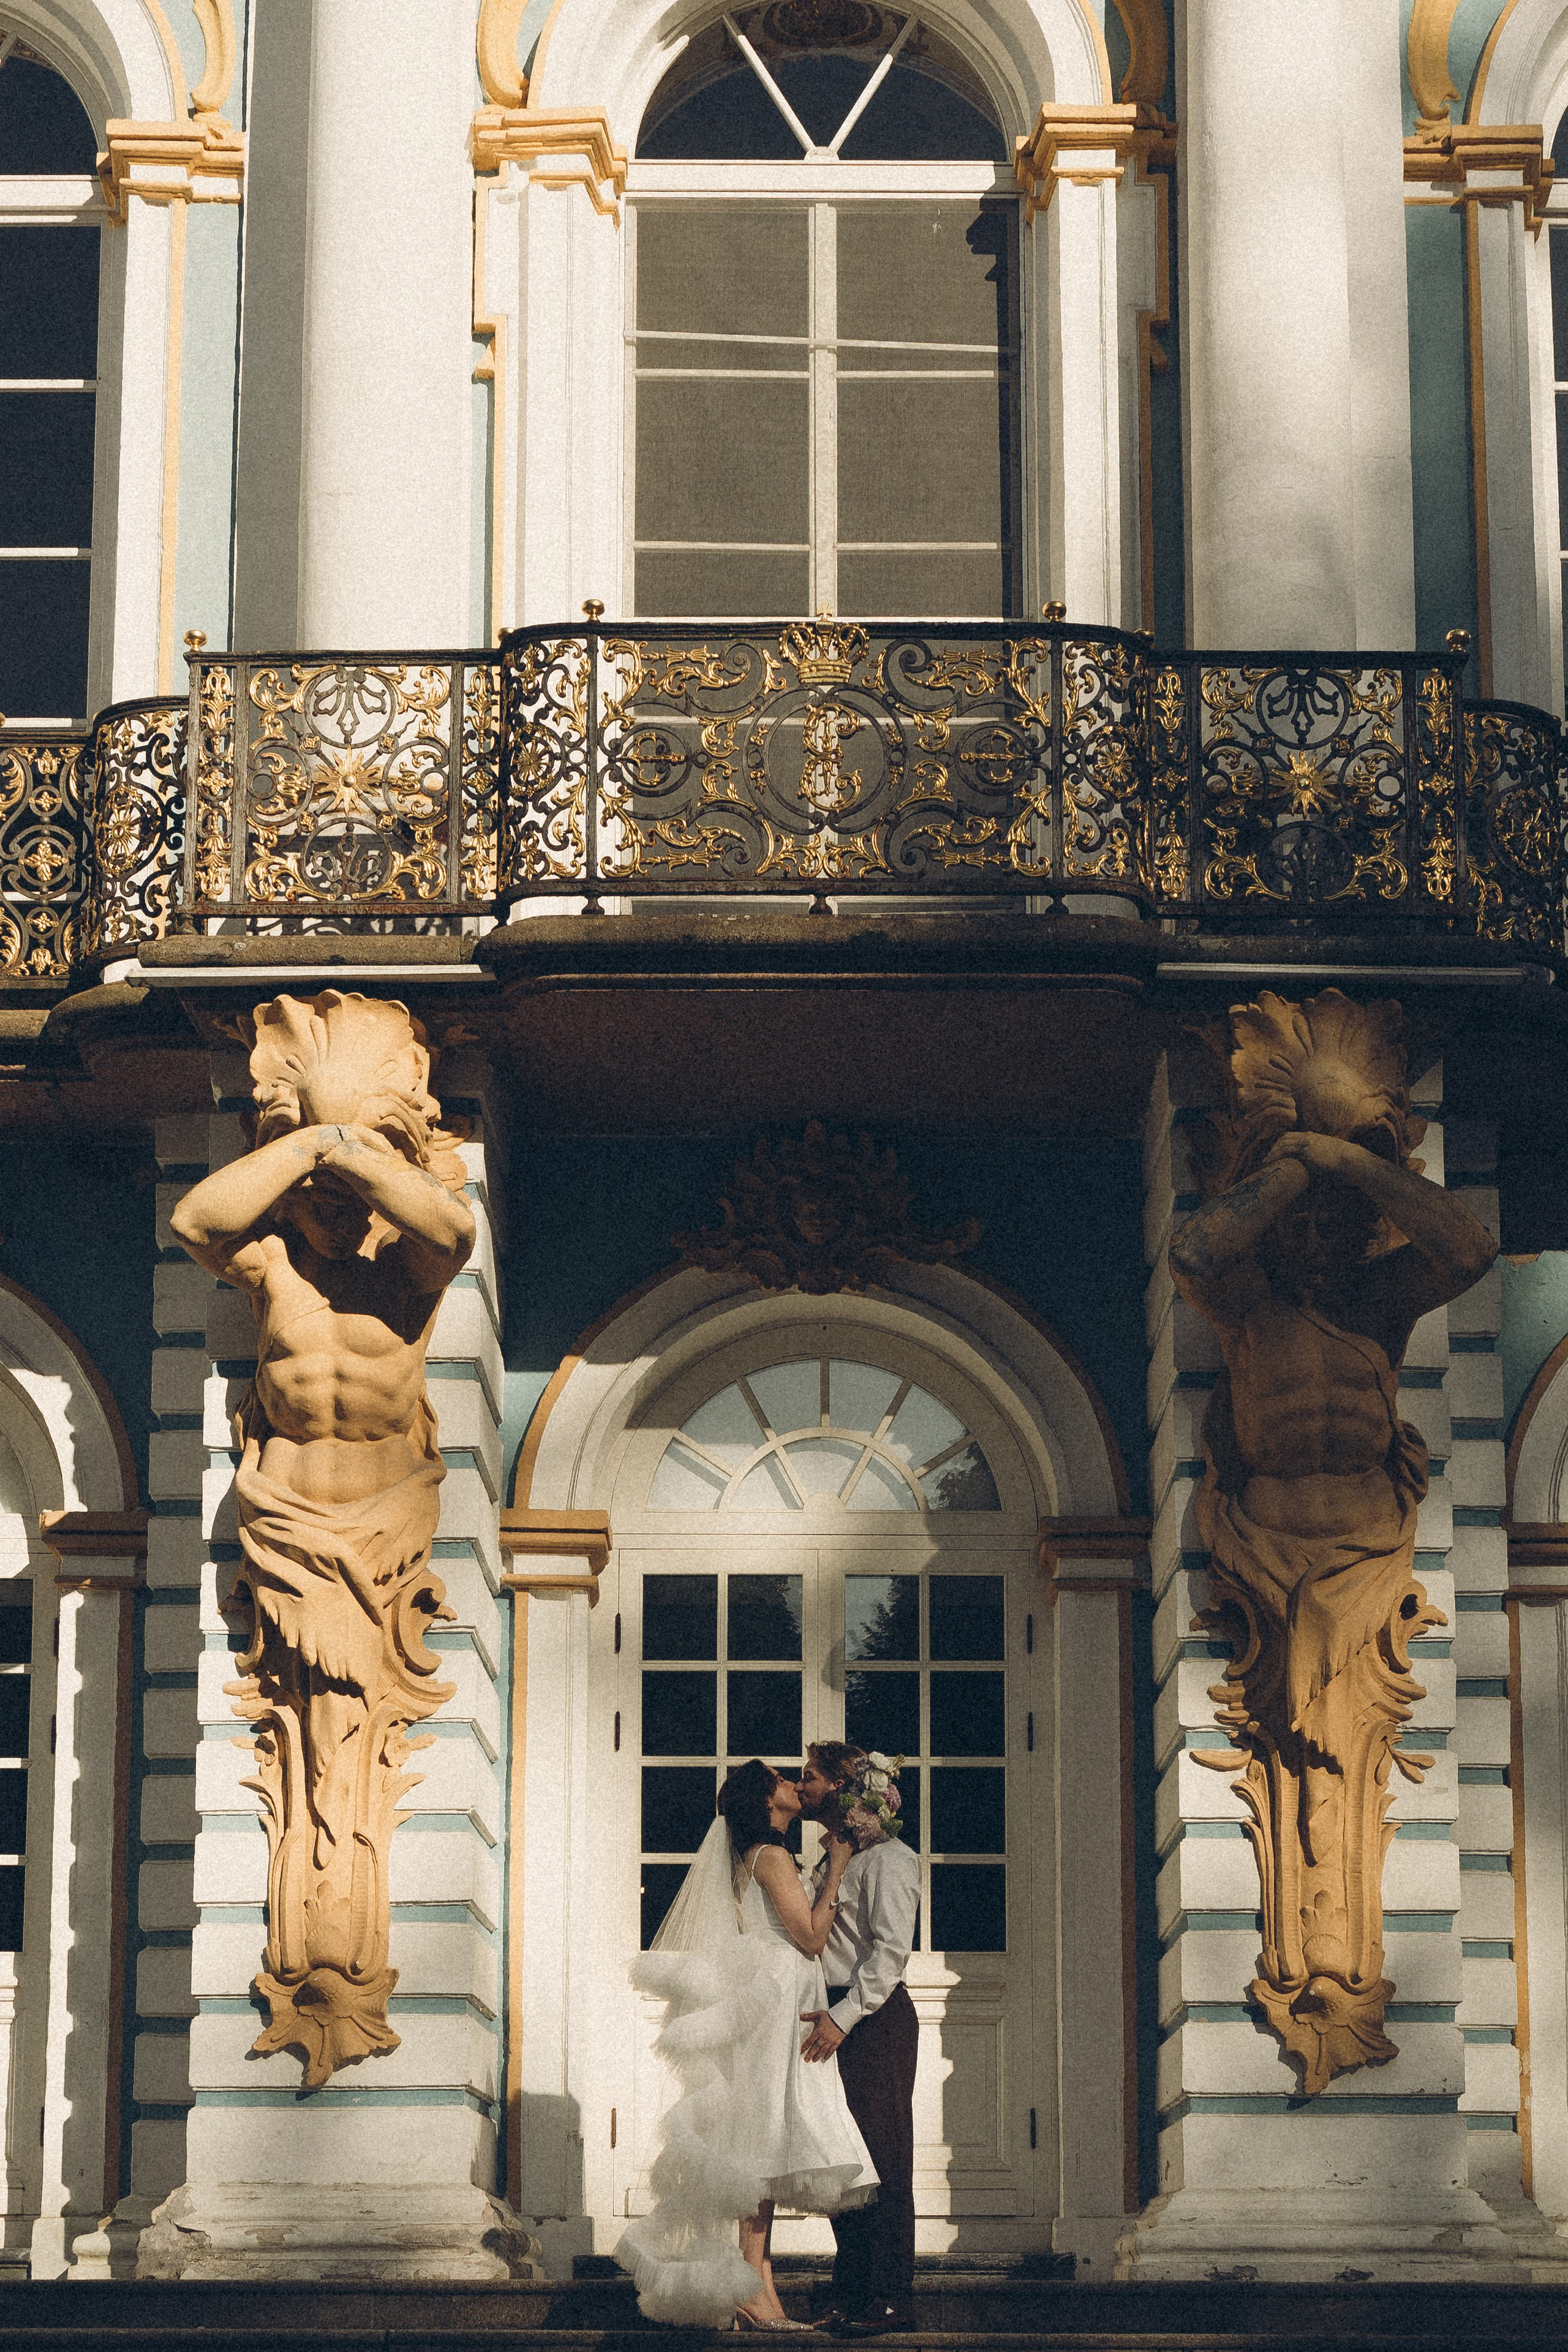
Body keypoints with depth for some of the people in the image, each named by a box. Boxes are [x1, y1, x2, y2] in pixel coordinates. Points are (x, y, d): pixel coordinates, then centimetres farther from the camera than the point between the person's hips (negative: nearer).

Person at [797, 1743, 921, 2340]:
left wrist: (844, 2016, -25)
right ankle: (850, 2291, 12)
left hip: (875, 2021, -9)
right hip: (834, 2018, 9)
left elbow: (891, 1950, -18)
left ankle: (890, 2298, -6)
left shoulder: (887, 1859, -9)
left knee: (881, 2160, -7)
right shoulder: (832, 1859, 20)